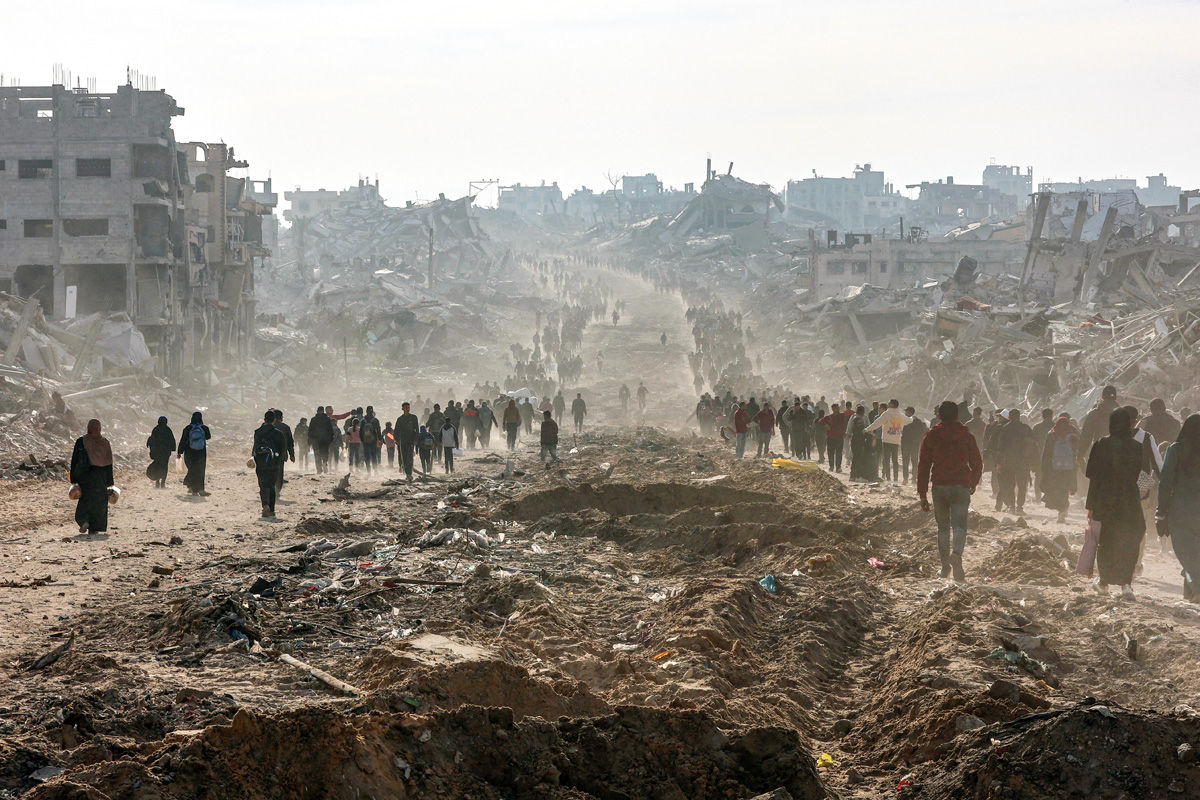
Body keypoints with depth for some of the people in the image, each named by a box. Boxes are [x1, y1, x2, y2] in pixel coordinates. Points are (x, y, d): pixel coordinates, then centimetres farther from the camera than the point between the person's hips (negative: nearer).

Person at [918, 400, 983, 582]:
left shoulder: (931, 436, 2)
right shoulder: (966, 436, 2)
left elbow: (923, 465, 2)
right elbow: (977, 463, 8)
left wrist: (922, 494, 6)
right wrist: (973, 484, 26)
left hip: (939, 487, 1)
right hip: (961, 487, -1)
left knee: (943, 526, 15)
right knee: (959, 525, -4)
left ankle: (945, 565, 16)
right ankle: (957, 553, -33)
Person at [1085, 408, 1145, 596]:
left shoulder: (1101, 445, -8)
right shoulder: (1137, 447, -6)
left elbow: (1094, 477, -6)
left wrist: (1091, 506, -1)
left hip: (1104, 503, 0)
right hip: (1130, 503, 0)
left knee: (1105, 542, 15)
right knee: (1129, 542, 10)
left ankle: (1104, 582, 24)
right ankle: (1126, 582, -3)